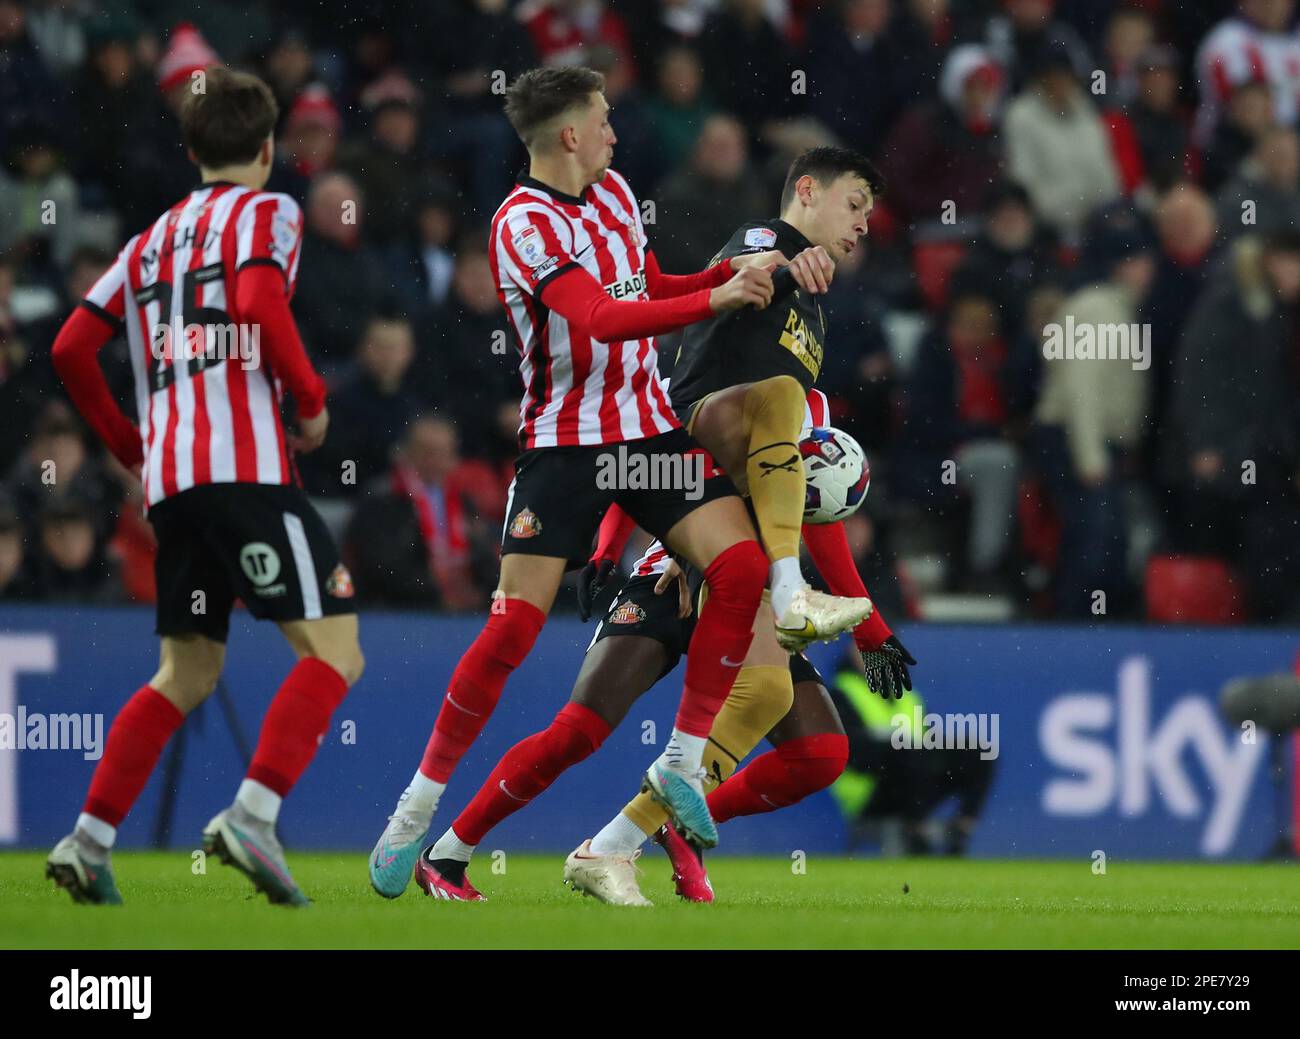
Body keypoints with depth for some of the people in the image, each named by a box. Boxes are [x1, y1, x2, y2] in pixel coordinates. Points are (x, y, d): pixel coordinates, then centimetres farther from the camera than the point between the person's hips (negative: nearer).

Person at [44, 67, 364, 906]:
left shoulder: (155, 237, 23)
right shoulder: (266, 213, 4)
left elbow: (72, 348, 18)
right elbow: (259, 303, -17)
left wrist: (130, 445, 26)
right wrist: (311, 399, -5)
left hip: (170, 478, 7)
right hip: (247, 464, -7)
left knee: (186, 677, 16)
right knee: (334, 652, -7)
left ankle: (88, 841, 7)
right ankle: (252, 816, -24)